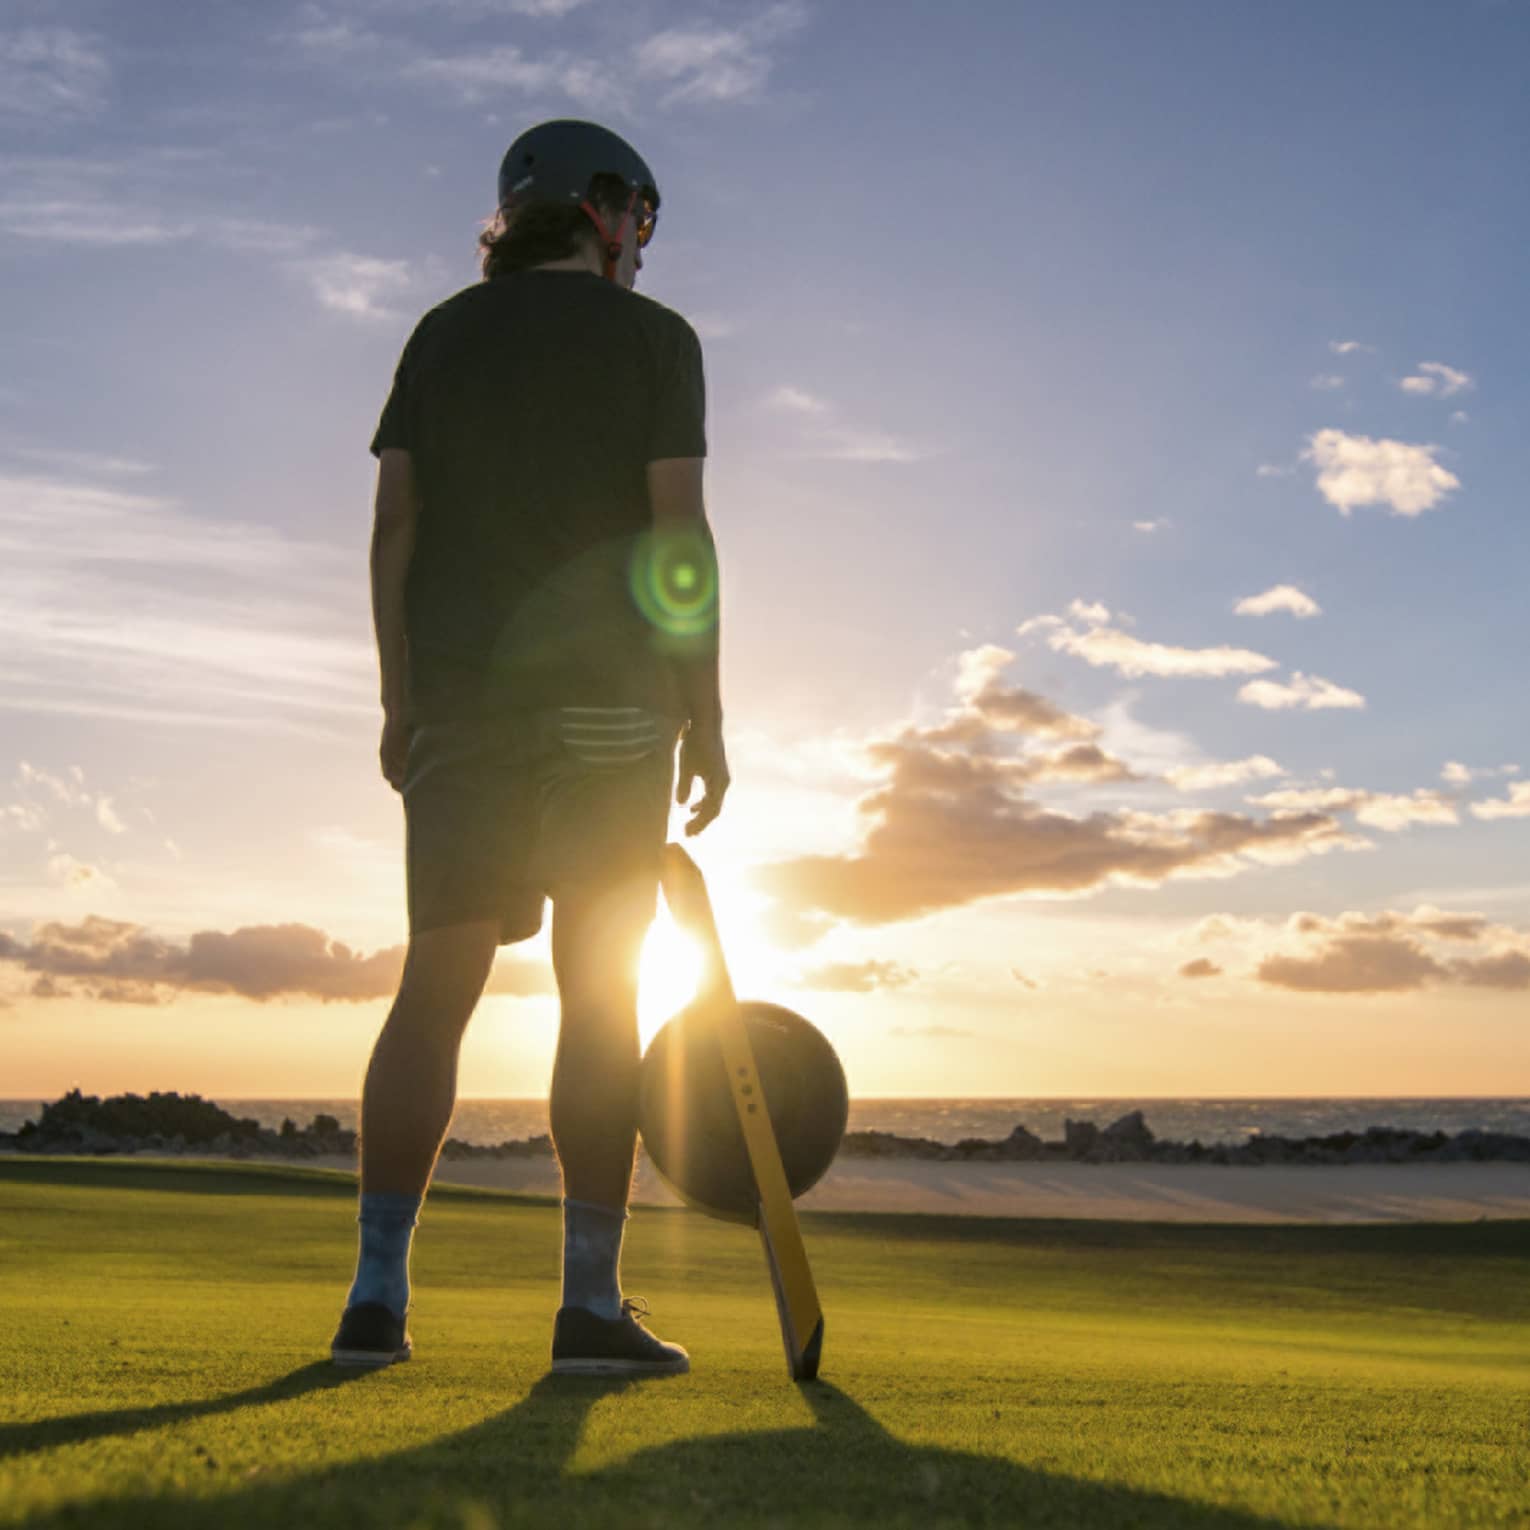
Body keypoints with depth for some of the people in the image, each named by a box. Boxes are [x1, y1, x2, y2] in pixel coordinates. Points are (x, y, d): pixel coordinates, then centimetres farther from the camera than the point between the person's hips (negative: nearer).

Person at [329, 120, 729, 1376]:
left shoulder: (443, 334, 15)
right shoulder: (653, 336, 5)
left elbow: (396, 524, 7)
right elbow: (679, 532, -4)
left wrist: (401, 698, 9)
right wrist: (707, 716, -2)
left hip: (462, 694, 4)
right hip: (605, 694, -3)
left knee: (437, 984, 1)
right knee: (601, 992, -2)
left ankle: (378, 1296, -3)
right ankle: (593, 1301, -2)